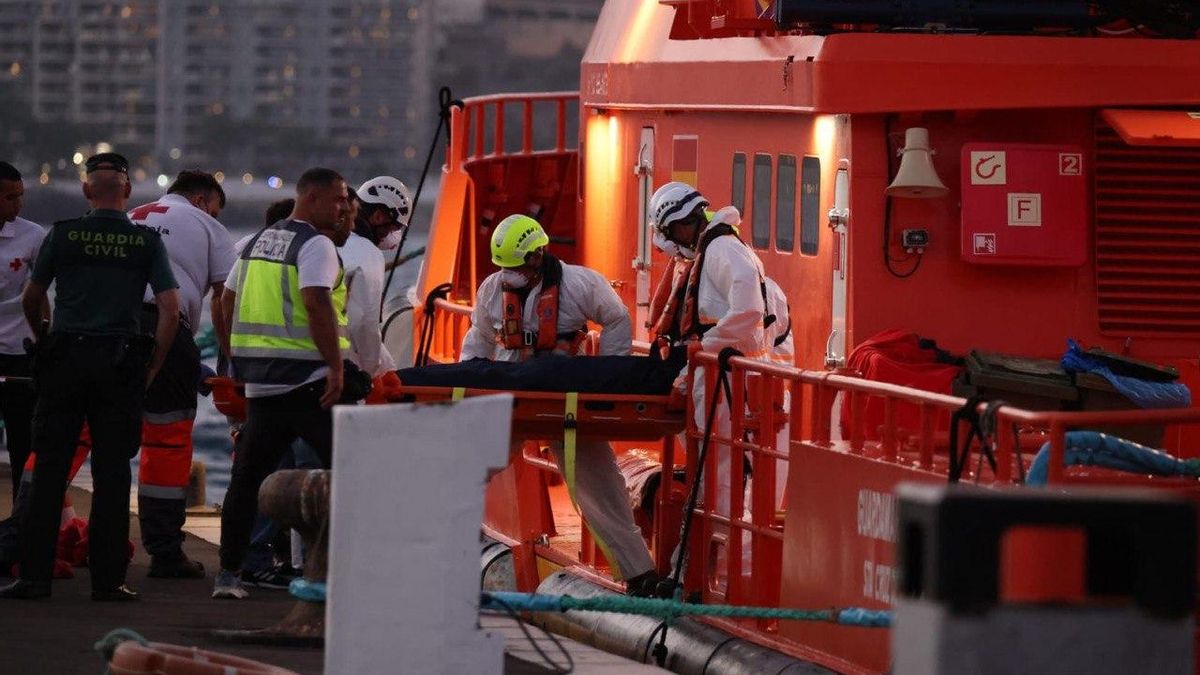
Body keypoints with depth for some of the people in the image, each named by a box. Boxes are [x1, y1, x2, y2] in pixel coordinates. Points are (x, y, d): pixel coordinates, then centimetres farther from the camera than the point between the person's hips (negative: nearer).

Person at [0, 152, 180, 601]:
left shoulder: (62, 235, 1)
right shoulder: (147, 242, 1)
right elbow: (171, 311, -4)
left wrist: (42, 341, 28)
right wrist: (152, 369, 5)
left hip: (65, 360, 0)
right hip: (121, 362, 0)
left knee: (49, 470, 4)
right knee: (112, 472, 5)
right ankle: (108, 578, 4)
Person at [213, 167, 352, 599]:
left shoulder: (257, 243, 17)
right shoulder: (316, 244, -9)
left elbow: (227, 301, 21)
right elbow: (316, 304, -22)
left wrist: (238, 360, 28)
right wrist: (335, 367, -22)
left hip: (260, 380, 8)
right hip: (308, 381, -8)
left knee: (248, 476, 10)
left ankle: (228, 573, 10)